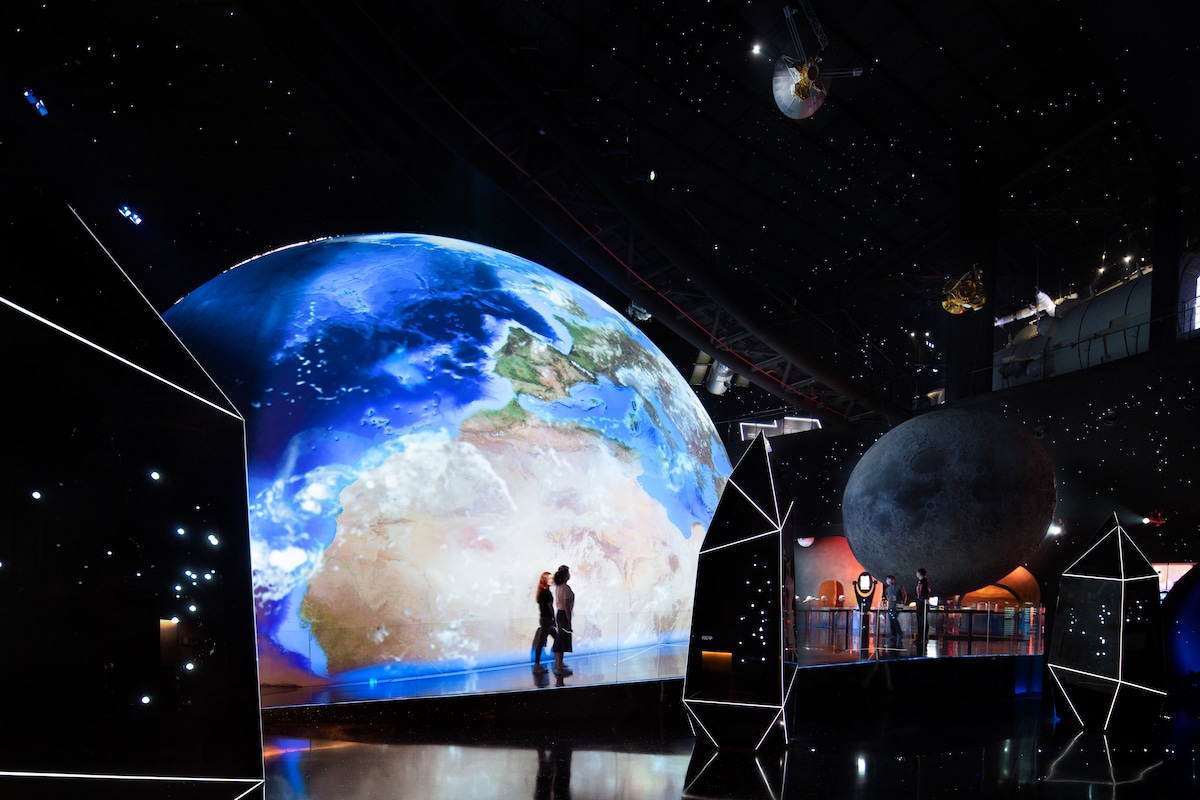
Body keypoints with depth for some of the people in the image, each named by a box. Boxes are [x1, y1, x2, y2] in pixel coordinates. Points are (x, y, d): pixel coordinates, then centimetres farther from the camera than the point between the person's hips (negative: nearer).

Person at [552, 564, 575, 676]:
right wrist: (569, 620, -18)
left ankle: (558, 665, 24)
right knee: (562, 641, -5)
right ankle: (559, 668, -3)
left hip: (559, 613, 9)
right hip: (564, 614, -9)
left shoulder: (558, 587, 11)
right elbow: (566, 605, -20)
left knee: (559, 641, 16)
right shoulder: (566, 588, -17)